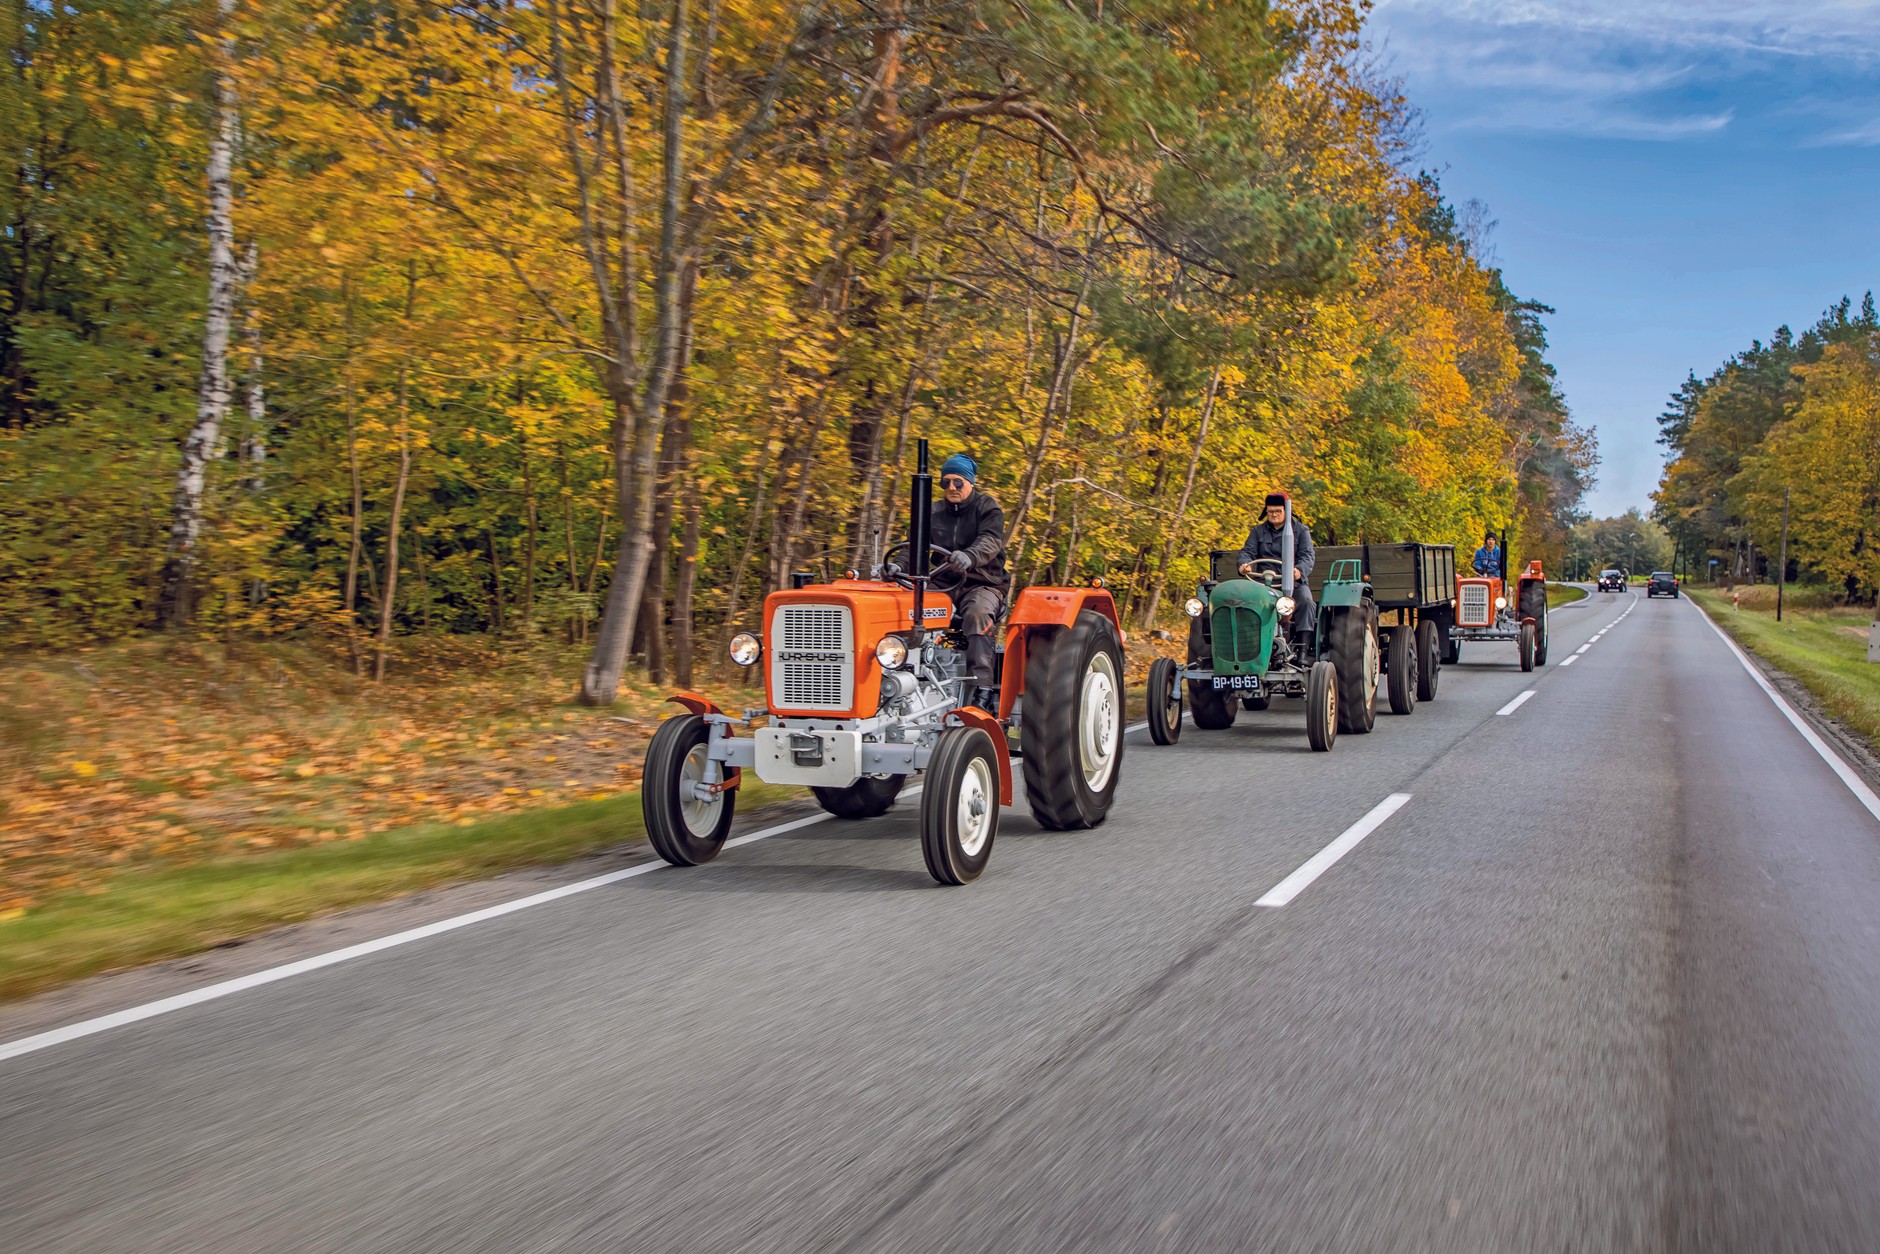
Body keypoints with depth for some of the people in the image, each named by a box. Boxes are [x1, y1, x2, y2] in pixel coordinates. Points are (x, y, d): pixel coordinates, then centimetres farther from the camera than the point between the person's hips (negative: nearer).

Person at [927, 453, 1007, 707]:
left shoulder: (988, 508, 2)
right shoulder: (934, 512, 15)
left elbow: (990, 542, -18)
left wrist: (969, 557, -41)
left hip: (982, 585, -4)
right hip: (944, 585, 4)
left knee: (977, 614, -37)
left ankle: (982, 686, -41)